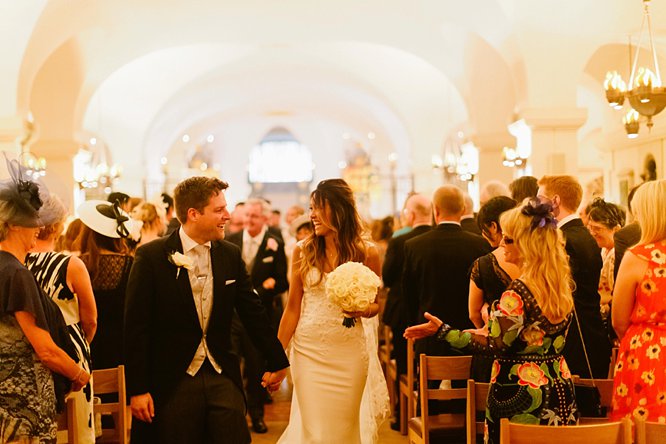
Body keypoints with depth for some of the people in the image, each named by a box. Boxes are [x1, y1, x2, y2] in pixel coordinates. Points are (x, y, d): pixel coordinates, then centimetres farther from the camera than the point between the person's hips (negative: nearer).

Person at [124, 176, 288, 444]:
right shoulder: (151, 257, -8)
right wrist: (137, 389, -11)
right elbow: (136, 327, -8)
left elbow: (253, 312, 11)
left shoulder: (231, 255, 4)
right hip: (172, 382, -3)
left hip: (223, 378, 4)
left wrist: (276, 361, 15)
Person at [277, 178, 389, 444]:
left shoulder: (367, 252, -2)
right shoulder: (302, 251, 0)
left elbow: (376, 303, 9)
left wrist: (364, 310, -15)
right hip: (309, 349, 0)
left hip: (350, 350, 0)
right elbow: (293, 308, 4)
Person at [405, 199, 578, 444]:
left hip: (522, 395, -7)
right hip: (559, 388, 7)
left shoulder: (518, 292, -20)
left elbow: (495, 345, -19)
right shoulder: (562, 285, 4)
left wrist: (441, 330, -16)